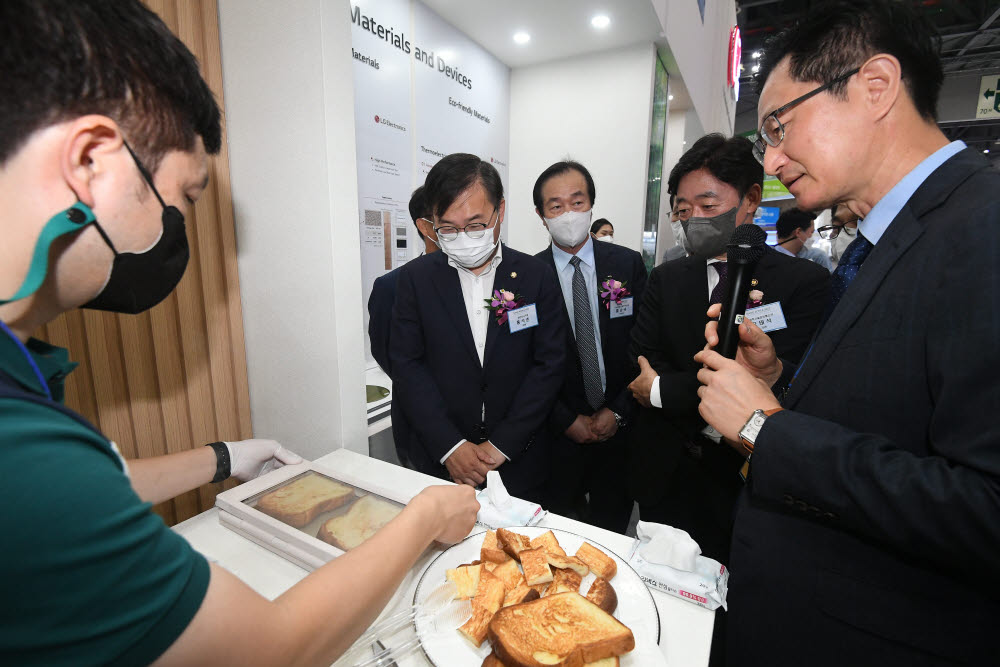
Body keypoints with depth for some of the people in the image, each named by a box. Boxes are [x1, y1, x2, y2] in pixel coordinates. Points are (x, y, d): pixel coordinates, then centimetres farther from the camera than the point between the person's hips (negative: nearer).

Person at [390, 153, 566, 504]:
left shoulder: (536, 276, -4)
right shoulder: (415, 277, -3)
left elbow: (549, 365, -7)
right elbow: (407, 367, -6)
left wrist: (502, 445, -12)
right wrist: (450, 446, -13)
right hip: (439, 460, 1)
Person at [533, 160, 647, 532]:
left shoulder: (628, 264, -2)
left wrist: (618, 412, -7)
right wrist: (567, 421, -9)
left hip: (619, 428, 2)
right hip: (558, 434, -1)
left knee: (613, 528, 20)